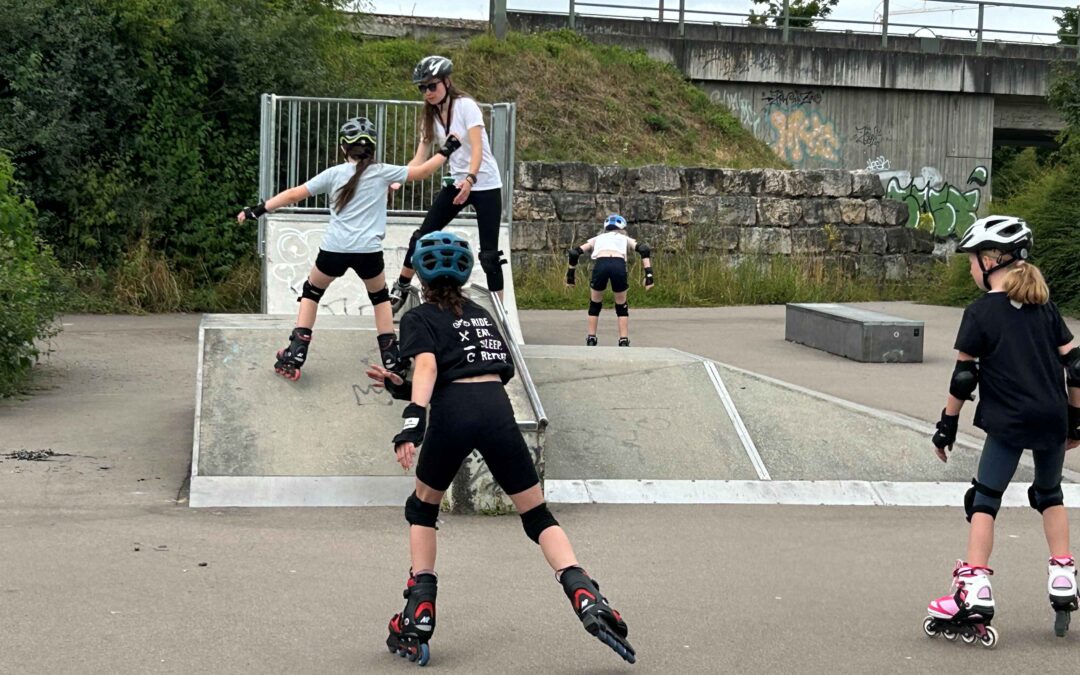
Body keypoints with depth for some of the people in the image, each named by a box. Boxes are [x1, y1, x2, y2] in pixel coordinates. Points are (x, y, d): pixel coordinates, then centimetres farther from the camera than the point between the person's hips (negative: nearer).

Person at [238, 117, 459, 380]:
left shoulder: (334, 174, 8)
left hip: (334, 250, 0)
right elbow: (422, 172, 11)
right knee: (380, 297, 26)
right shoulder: (382, 172, 6)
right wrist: (446, 150, 24)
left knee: (312, 292, 24)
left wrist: (259, 209, 13)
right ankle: (391, 359, 20)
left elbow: (295, 194, 6)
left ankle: (294, 357, 16)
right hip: (368, 251, 0)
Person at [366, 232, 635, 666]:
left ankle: (418, 618, 11)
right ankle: (587, 599, -13)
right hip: (497, 410, 3)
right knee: (536, 515, 10)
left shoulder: (419, 318, 14)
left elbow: (426, 366, -7)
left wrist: (413, 418, -20)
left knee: (422, 508, 21)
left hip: (452, 416, -3)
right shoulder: (481, 315, 30)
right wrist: (399, 386, 31)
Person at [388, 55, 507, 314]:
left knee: (489, 253, -7)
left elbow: (477, 148, -25)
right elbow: (419, 159, -2)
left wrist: (470, 179, -42)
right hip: (456, 183, 6)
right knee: (422, 236, 3)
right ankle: (401, 290, 18)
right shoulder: (431, 117, 4)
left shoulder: (465, 106, -15)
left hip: (485, 185, -6)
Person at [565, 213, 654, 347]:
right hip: (619, 265, -1)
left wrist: (570, 275, 32)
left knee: (595, 305, 24)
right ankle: (624, 341, 13)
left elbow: (574, 252, 25)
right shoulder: (625, 239, 34)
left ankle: (591, 340, 24)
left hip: (600, 263, 1)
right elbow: (643, 249, 14)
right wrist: (649, 274, 8)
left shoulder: (597, 239, 37)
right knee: (621, 306, 20)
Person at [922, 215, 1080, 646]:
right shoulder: (1044, 307, 9)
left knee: (985, 499, 2)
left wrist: (947, 425, 4)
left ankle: (976, 589, -8)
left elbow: (964, 377, -6)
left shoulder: (980, 313, -5)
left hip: (1008, 422, -5)